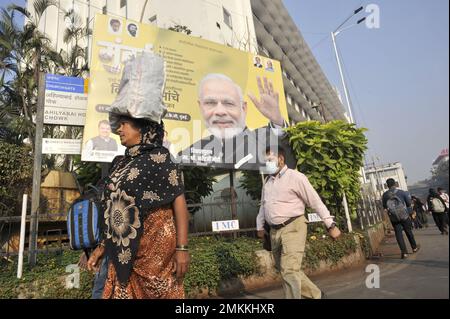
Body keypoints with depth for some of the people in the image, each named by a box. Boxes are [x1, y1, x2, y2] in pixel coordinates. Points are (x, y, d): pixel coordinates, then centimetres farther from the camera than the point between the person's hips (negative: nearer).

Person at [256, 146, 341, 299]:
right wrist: (260, 226, 20)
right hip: (275, 231, 8)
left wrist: (331, 225, -7)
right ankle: (316, 294, 34)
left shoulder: (295, 177, -9)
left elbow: (316, 202, -8)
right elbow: (263, 205, 21)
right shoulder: (268, 181, 13)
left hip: (293, 228, -7)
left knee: (289, 271, -13)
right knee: (285, 270, 15)